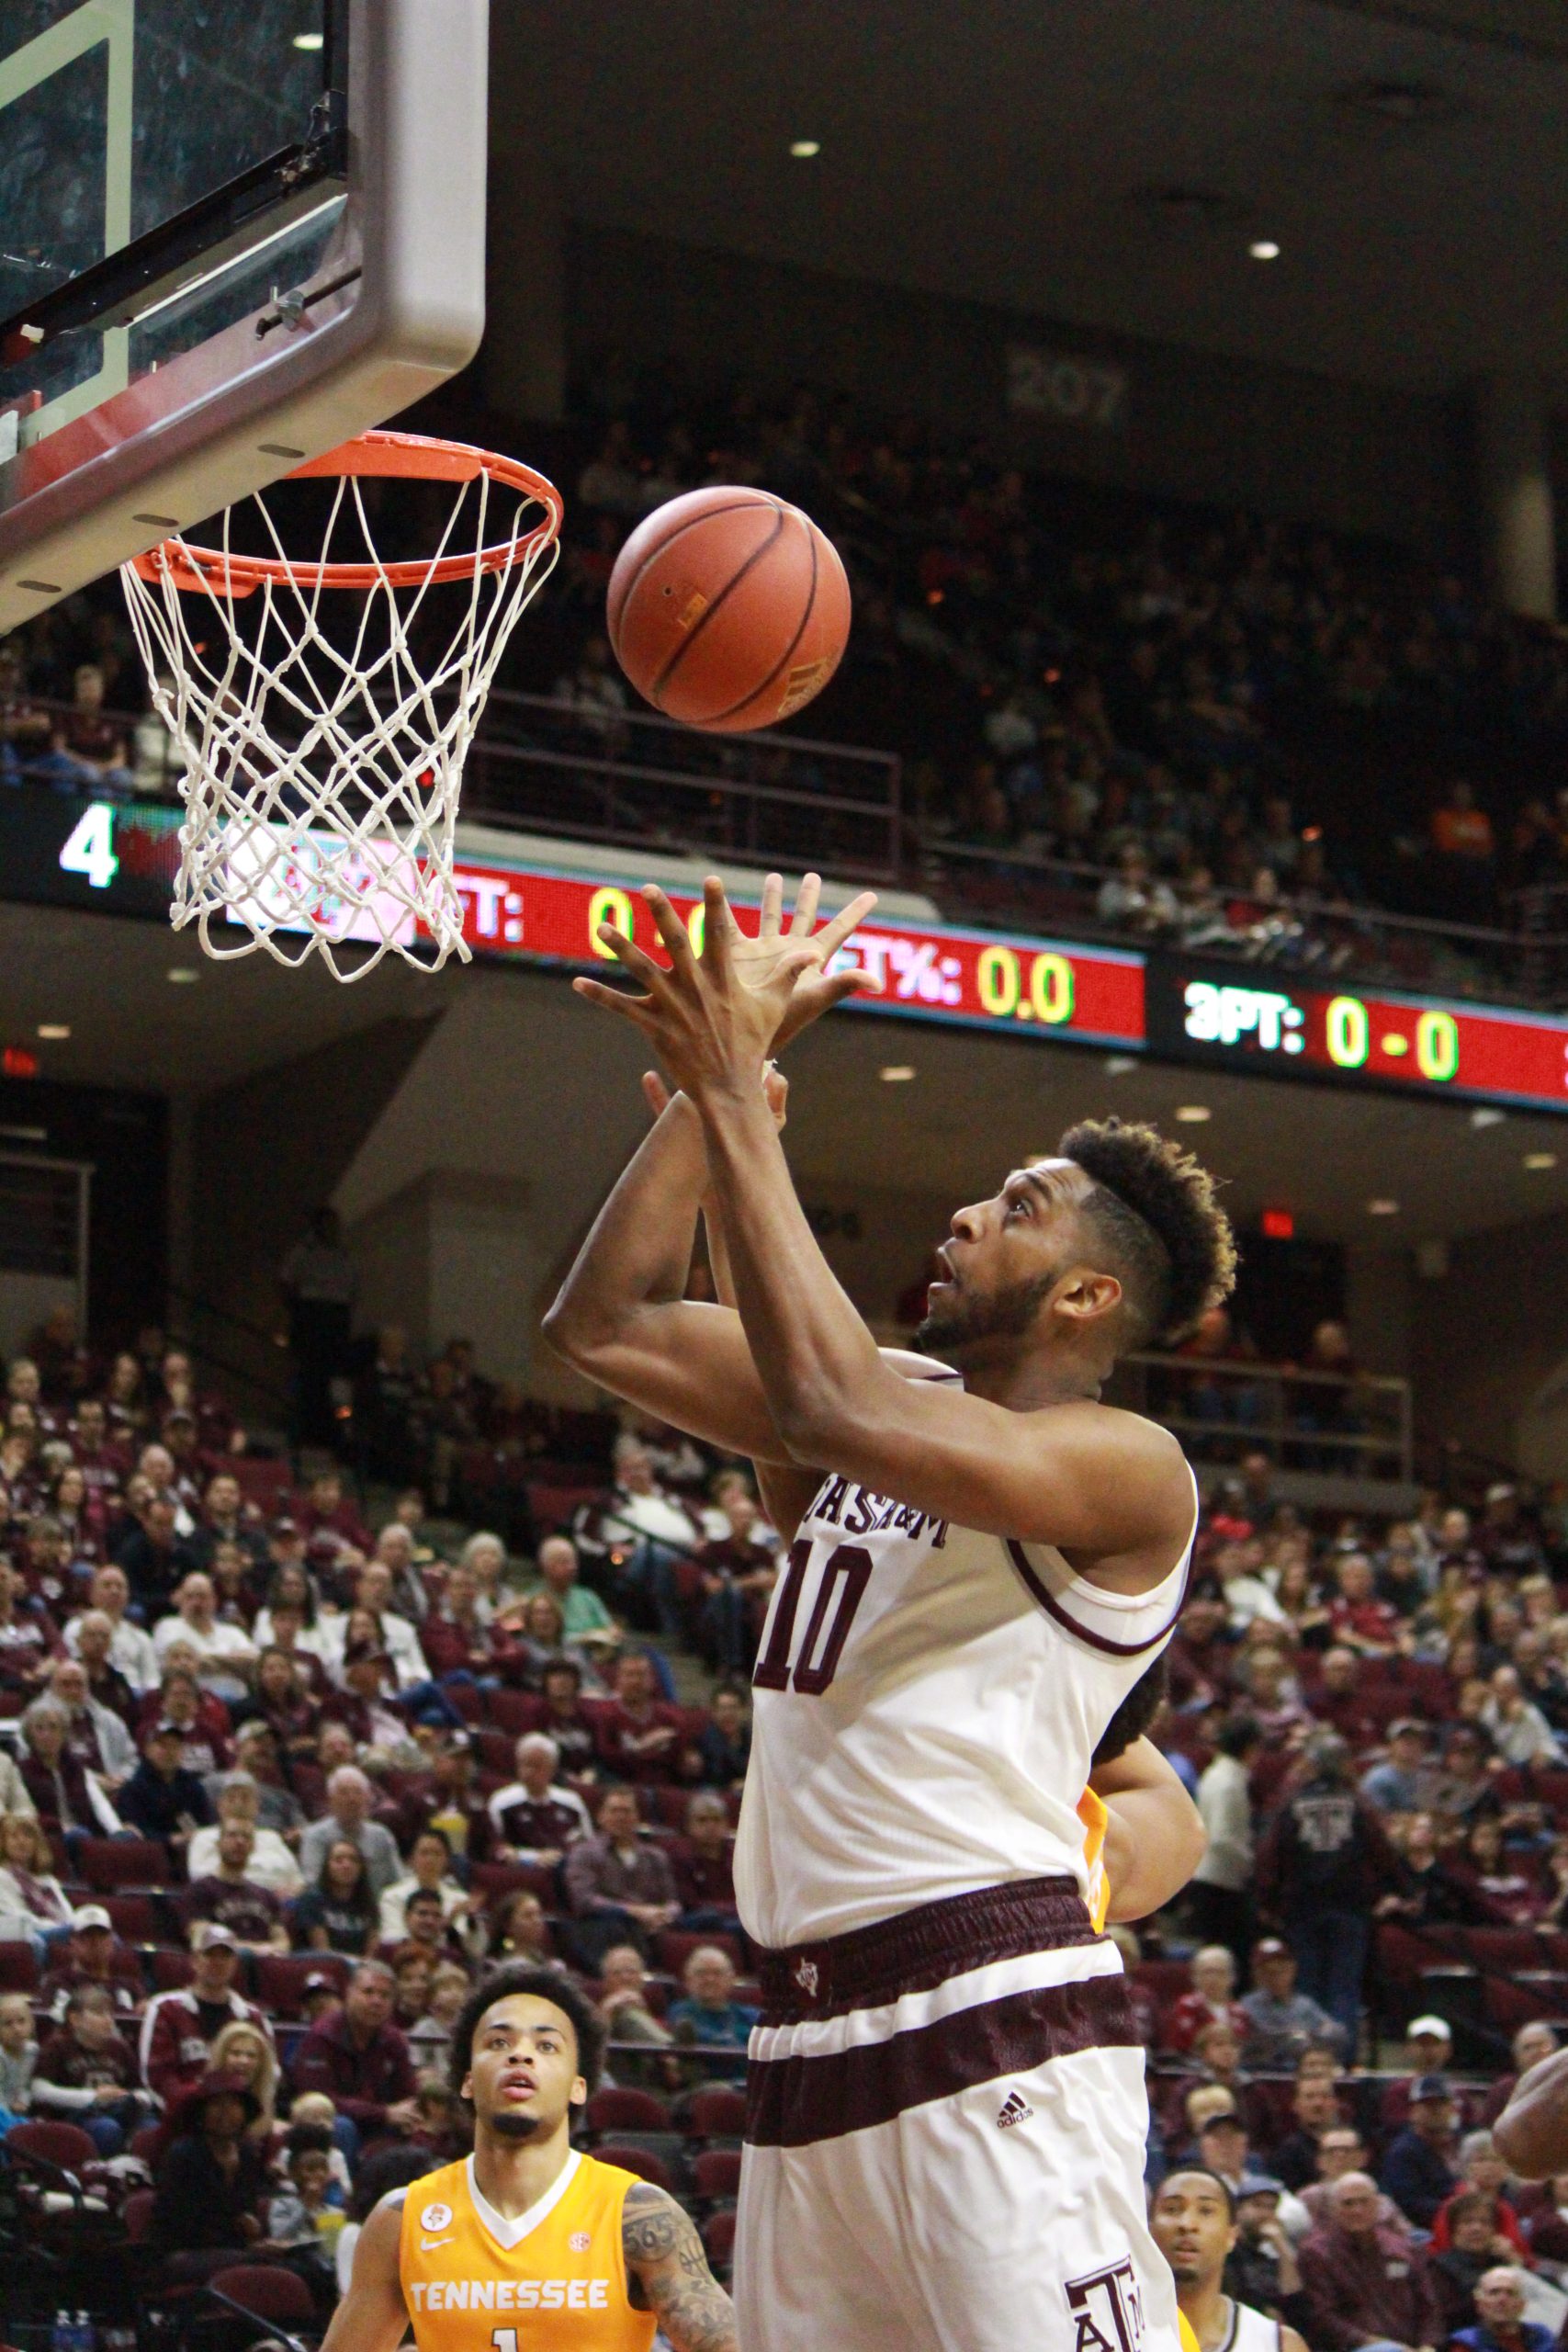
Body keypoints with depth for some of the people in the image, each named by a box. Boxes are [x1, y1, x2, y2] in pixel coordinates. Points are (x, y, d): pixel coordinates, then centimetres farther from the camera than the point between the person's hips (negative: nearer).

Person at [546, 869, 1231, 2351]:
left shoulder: (1126, 1466, -8)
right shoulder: (897, 1402, 16)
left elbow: (828, 1404, -22)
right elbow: (604, 1327, 15)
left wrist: (733, 1099, -15)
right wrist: (719, 1067, 9)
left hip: (994, 2018, -8)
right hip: (812, 2031, 8)